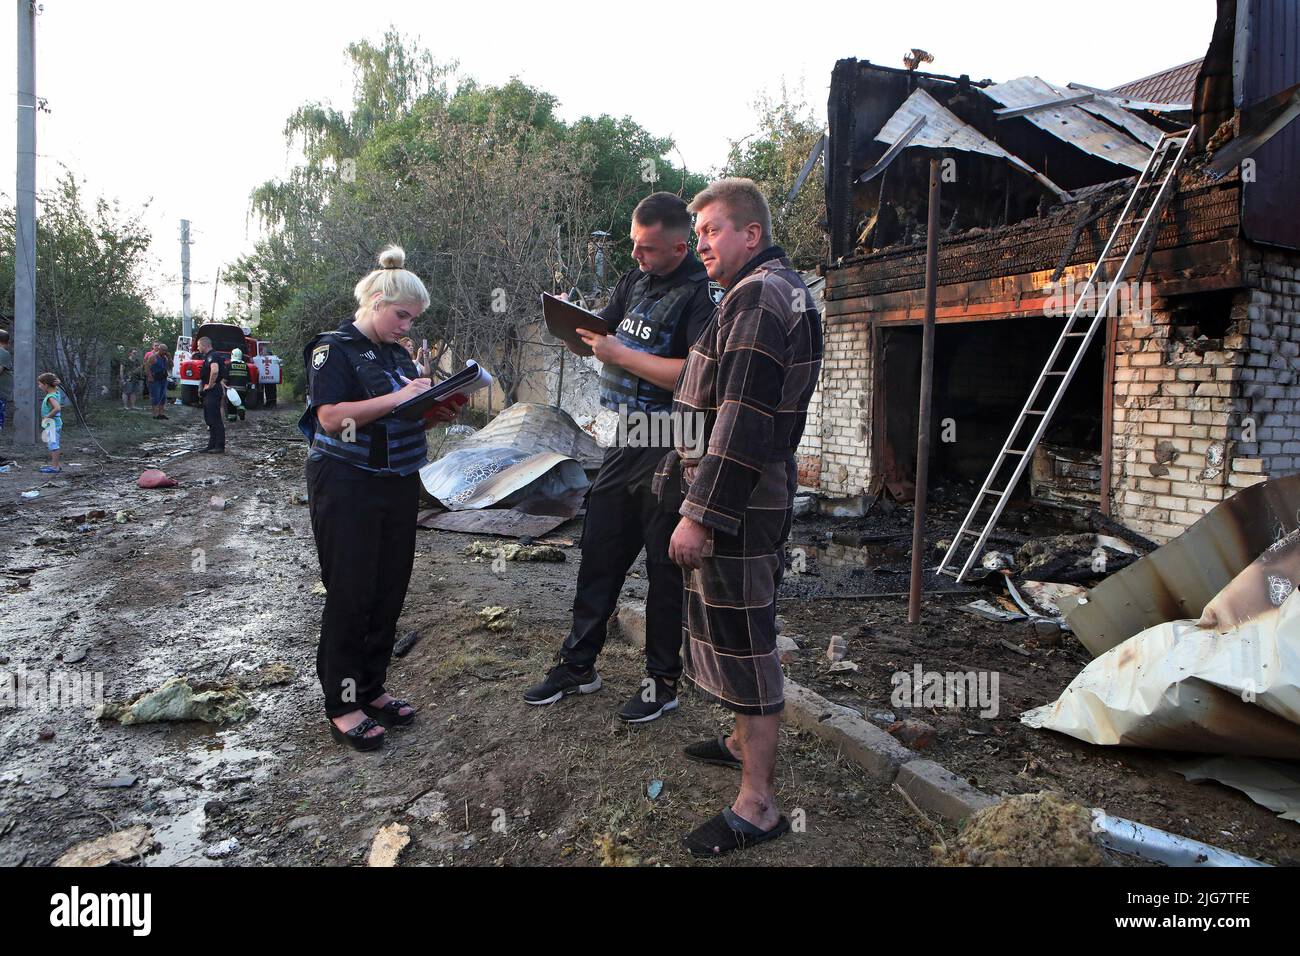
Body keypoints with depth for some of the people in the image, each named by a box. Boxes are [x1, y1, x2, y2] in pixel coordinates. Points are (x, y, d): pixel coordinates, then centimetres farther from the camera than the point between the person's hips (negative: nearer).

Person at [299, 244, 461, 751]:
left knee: (390, 591, 10)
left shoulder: (398, 354, 15)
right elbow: (332, 418, -20)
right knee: (350, 593, -2)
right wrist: (399, 398, -23)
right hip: (347, 486, -7)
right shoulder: (334, 348, -8)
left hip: (399, 485, 7)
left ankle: (371, 689, 25)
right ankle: (342, 705, 11)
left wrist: (436, 412, 2)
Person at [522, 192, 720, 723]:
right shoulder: (634, 281, 11)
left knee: (665, 567, 4)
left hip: (671, 452, -8)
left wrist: (620, 355, -22)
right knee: (598, 553, 14)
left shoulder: (701, 292, -14)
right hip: (625, 443, 8)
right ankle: (578, 664, 29)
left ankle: (663, 681, 21)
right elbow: (601, 337, 18)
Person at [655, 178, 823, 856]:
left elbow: (742, 420, -24)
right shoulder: (785, 290, 18)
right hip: (759, 493, 11)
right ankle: (745, 742, 39)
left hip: (737, 500, -11)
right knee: (741, 629, 21)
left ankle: (757, 806, 6)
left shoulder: (757, 298, -16)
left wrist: (701, 513, -23)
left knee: (742, 637, -4)